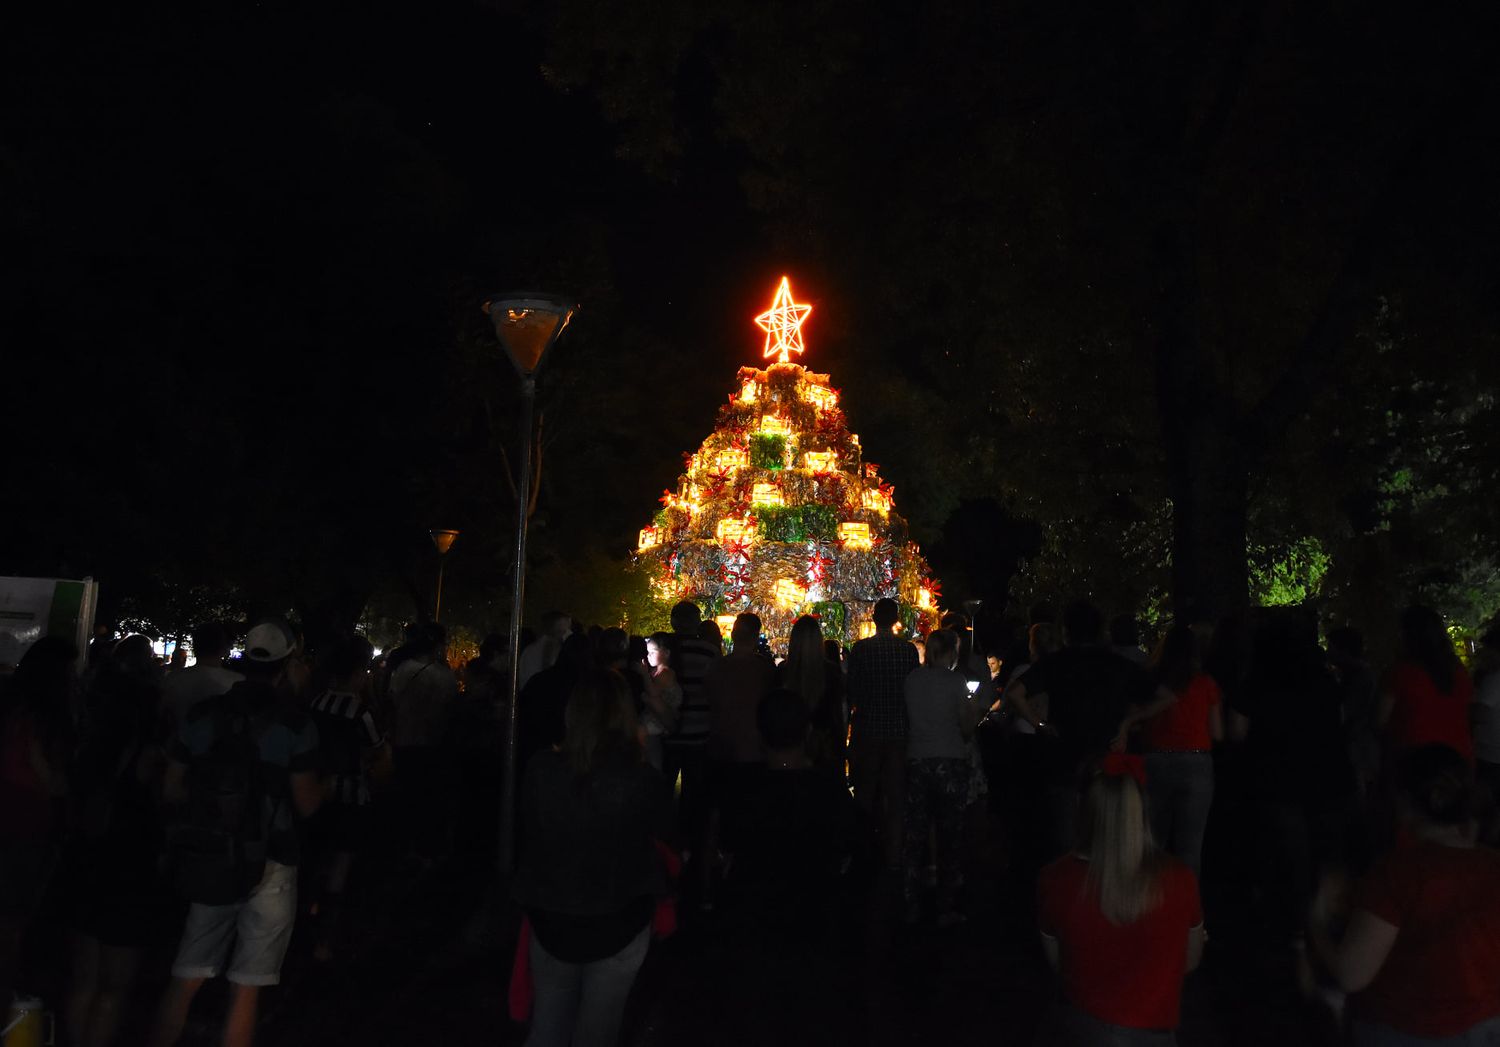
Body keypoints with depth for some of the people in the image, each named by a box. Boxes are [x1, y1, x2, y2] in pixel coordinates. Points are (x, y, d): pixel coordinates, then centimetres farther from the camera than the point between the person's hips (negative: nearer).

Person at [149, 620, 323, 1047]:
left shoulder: (202, 716, 2)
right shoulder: (295, 726, -11)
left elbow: (172, 790, 6)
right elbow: (307, 804, -9)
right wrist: (323, 783, 11)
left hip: (208, 862, 4)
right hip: (268, 868, -4)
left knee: (184, 982, 16)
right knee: (245, 990, 6)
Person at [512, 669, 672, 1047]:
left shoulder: (540, 770, -18)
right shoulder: (642, 780, -25)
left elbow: (529, 823, 0)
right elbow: (663, 826, -5)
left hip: (550, 921, 1)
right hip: (618, 926, -1)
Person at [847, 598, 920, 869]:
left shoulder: (860, 649, -11)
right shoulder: (909, 650, -7)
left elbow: (852, 691, -8)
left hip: (868, 729, -1)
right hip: (899, 729, 1)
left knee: (865, 794, 12)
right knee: (896, 795, 10)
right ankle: (894, 854, 14)